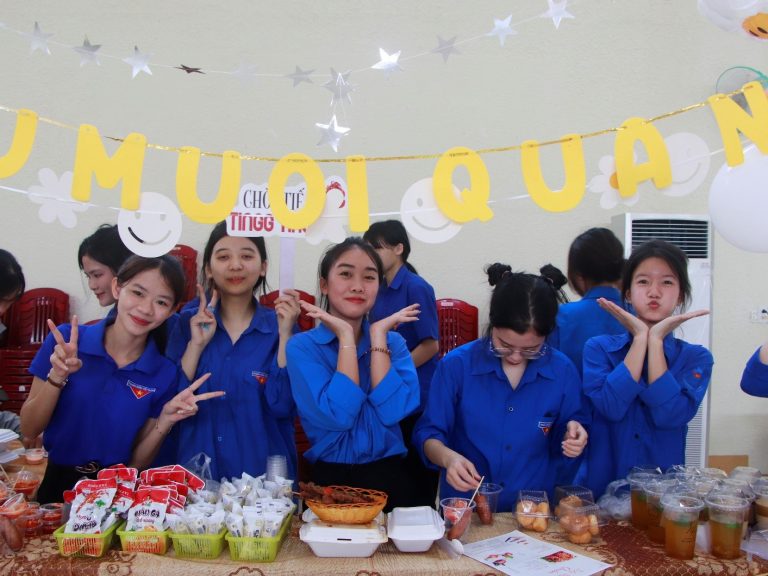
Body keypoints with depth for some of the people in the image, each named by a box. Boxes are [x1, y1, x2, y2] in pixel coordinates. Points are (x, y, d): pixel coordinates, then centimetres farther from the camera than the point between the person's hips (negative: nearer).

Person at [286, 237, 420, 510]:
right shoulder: (302, 346, -5)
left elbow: (393, 411, -14)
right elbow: (337, 416, -19)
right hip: (330, 480, -1)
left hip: (388, 478, 2)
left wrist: (378, 334, -12)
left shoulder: (393, 342, 3)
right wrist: (346, 335, -15)